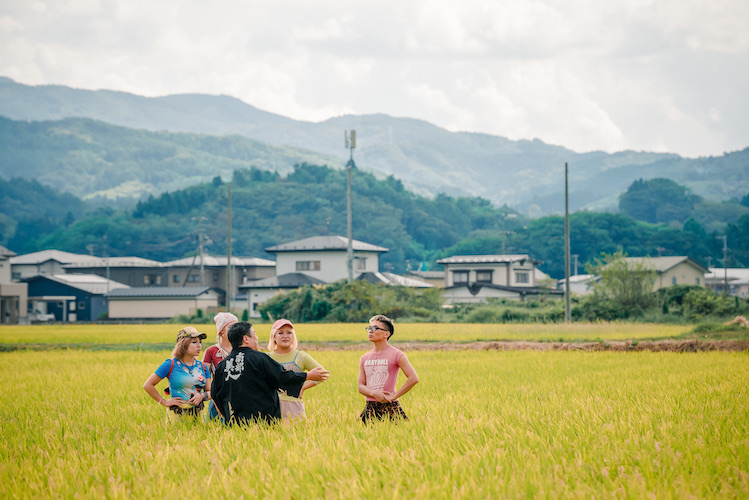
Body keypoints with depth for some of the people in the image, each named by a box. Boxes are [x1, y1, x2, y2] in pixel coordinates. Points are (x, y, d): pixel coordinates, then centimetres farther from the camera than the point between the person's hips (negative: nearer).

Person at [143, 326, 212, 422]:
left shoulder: (202, 367, 8)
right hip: (177, 414, -4)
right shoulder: (170, 365, -5)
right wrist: (164, 402, -2)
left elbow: (210, 391, 13)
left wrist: (202, 396, -8)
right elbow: (147, 385, -3)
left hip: (198, 414, 4)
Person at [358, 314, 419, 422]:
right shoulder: (364, 359, 12)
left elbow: (414, 379, -9)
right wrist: (374, 393, -12)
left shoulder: (396, 355, -3)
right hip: (370, 407, 4)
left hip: (390, 406, -4)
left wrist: (394, 396, -10)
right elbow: (361, 386, 10)